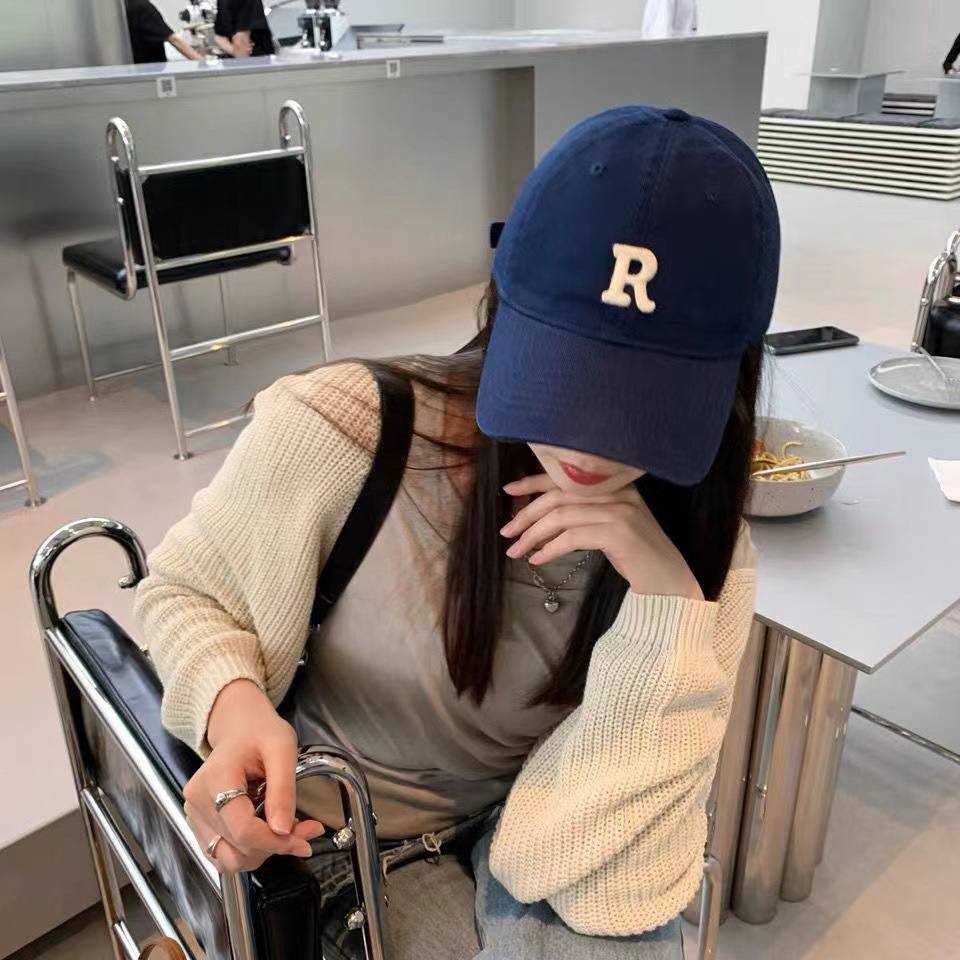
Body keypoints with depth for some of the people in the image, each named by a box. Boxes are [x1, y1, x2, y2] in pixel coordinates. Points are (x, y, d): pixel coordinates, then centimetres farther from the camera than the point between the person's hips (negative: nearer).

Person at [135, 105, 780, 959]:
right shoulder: (336, 432, -27)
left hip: (529, 820, 2)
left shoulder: (698, 550, -17)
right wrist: (234, 707, -29)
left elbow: (618, 878, -22)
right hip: (357, 836, -1)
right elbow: (182, 593, -8)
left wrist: (669, 601, -34)